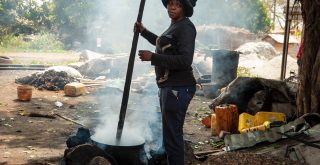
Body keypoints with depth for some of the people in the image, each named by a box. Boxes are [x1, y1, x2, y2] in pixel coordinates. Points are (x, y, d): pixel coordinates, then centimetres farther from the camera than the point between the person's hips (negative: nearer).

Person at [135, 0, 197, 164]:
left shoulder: (185, 27, -14)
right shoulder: (175, 25, 16)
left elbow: (185, 60, -25)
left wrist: (153, 57, -21)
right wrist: (144, 31, 34)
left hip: (178, 88, -10)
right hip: (169, 87, 10)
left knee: (172, 137, -7)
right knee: (172, 134, 20)